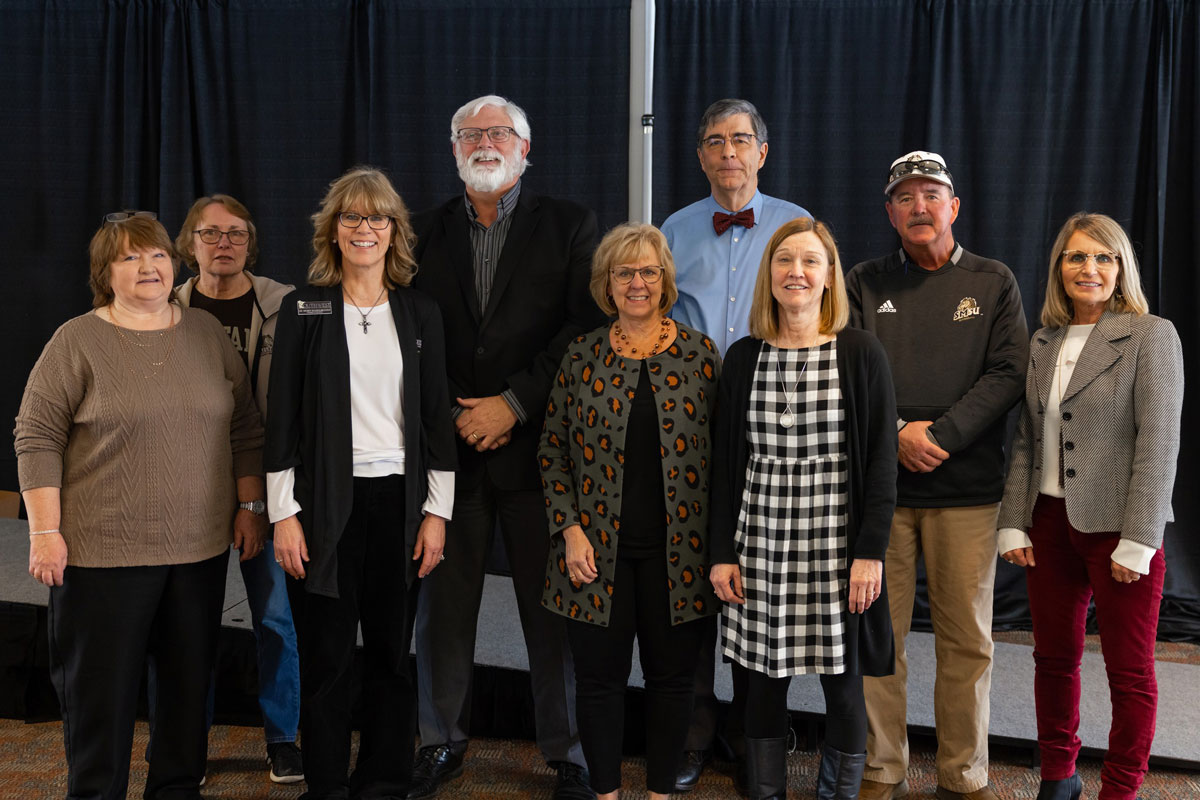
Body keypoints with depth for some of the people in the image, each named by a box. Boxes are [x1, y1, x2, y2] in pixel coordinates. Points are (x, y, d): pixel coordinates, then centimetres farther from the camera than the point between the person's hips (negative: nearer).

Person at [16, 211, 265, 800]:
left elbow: (244, 427, 12)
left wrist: (249, 506, 8)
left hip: (199, 546, 4)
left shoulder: (207, 334, 8)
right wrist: (45, 532, -10)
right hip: (103, 549, -3)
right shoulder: (77, 341, -3)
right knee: (101, 683, 6)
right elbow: (37, 437, -5)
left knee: (189, 677, 11)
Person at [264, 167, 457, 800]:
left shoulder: (420, 313, 9)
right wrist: (283, 513, -6)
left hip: (399, 499, 2)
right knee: (326, 657, 4)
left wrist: (437, 510, 2)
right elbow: (283, 416, 0)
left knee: (391, 653, 8)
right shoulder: (304, 309, 2)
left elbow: (436, 416, 8)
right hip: (325, 503, -2)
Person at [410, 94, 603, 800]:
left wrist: (514, 404, -12)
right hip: (450, 446, 3)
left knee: (552, 607, 3)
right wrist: (454, 416, -4)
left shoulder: (570, 226, 3)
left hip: (537, 445, -2)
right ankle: (443, 742, 27)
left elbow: (588, 329, -6)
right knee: (444, 603, 9)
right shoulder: (428, 232, 12)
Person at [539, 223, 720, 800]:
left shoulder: (699, 353, 3)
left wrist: (717, 540, -2)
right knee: (599, 675, 8)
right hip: (599, 548, 0)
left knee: (671, 674, 10)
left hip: (676, 549, 0)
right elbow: (553, 450, 6)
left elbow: (720, 448, 4)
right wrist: (569, 528, -4)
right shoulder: (582, 357, 3)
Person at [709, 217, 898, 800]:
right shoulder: (743, 358, 6)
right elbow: (726, 460, 8)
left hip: (836, 543, -2)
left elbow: (881, 459, -3)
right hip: (760, 541, 2)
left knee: (842, 682, 6)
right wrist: (722, 552, 3)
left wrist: (871, 551, -9)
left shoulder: (861, 354, -1)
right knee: (764, 681, 8)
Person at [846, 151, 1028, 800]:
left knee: (967, 639, 5)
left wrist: (940, 436, -12)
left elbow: (1007, 374, -1)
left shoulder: (994, 283, 9)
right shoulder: (864, 283, 10)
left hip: (967, 486, 0)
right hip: (877, 484, 0)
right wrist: (896, 433, -13)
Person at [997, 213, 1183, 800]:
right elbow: (1025, 442, 9)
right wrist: (1013, 524, 2)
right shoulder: (1043, 344, 10)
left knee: (1129, 672, 6)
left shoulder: (1152, 336, -5)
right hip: (1051, 522, 5)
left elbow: (1159, 442, -11)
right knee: (1054, 657, 14)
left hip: (1118, 527, -5)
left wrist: (1138, 541, -15)